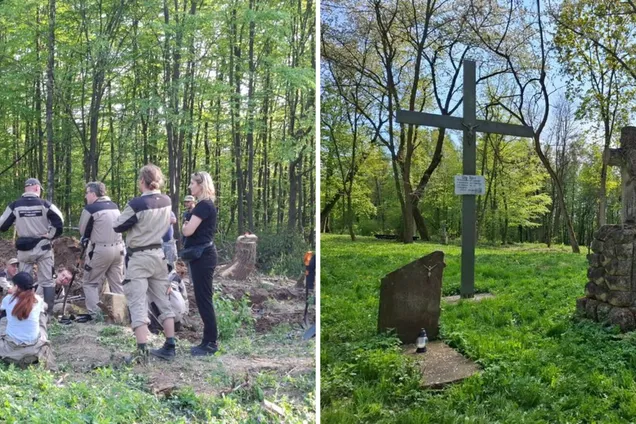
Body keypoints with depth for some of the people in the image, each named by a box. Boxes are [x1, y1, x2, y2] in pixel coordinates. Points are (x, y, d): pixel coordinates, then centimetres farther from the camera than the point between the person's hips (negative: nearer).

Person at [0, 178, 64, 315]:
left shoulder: (15, 206, -1)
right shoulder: (45, 204, -7)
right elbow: (59, 221, -14)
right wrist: (51, 235, 0)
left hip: (24, 249, 2)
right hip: (43, 247, -2)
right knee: (47, 280, 6)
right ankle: (48, 311, 6)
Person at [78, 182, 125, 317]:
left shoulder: (90, 208, -8)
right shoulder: (115, 207, 10)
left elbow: (82, 231, 1)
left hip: (100, 249, -6)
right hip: (118, 248, 6)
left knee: (89, 283, 7)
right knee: (118, 284, 13)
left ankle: (95, 314, 0)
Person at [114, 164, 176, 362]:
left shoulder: (137, 204, -18)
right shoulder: (167, 201, 2)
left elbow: (118, 227, -7)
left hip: (139, 258, -6)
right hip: (159, 255, 6)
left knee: (138, 304, -4)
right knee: (163, 301, 13)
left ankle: (142, 351, -10)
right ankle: (170, 347, 18)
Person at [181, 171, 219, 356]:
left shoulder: (204, 205, -15)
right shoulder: (205, 205, 17)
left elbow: (188, 230, -21)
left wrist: (183, 225, 0)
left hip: (202, 256, -11)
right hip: (201, 255, 11)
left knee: (203, 299, -5)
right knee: (202, 299, 13)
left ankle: (211, 343, 2)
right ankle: (208, 341, 19)